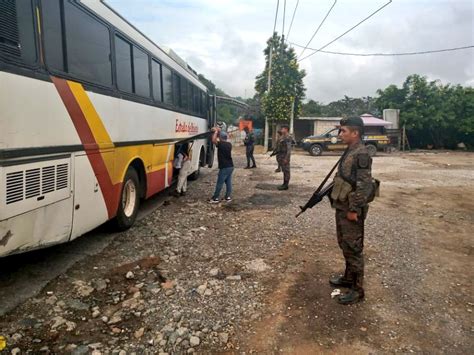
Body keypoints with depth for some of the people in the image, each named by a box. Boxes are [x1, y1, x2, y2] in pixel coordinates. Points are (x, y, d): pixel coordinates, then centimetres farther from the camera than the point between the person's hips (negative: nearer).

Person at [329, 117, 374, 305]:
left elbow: (363, 186, -22)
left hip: (351, 210, -9)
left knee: (353, 248, 1)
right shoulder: (349, 151, 10)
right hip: (342, 207, 9)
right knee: (344, 245, 20)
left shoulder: (361, 154, -19)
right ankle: (348, 278, 36)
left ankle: (357, 289, 13)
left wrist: (354, 210, -20)